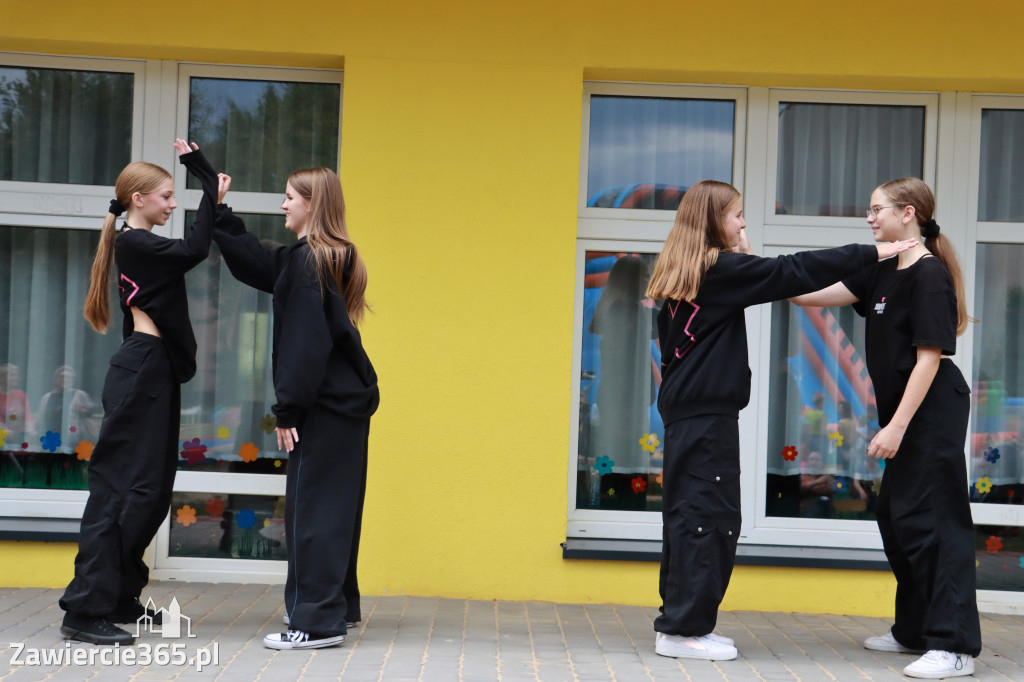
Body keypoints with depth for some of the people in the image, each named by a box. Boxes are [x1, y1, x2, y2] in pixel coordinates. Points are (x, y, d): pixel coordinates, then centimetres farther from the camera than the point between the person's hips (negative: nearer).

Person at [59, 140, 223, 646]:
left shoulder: (140, 244, 18)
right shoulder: (135, 244, -11)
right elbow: (194, 250, -21)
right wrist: (211, 194, -13)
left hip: (156, 371, 10)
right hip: (142, 370, -10)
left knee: (151, 487, 12)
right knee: (123, 485, -11)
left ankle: (119, 598, 20)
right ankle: (86, 610, -11)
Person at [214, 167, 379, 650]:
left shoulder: (307, 261, -14)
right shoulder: (333, 259, 15)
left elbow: (303, 343, -19)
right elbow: (254, 263, 26)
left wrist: (288, 410, -18)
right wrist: (218, 213, 27)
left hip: (323, 406, -10)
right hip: (349, 400, 10)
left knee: (312, 509, -6)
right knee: (335, 508, 16)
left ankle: (316, 621, -4)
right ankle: (337, 606, 26)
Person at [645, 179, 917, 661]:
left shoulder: (680, 276, 13)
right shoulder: (723, 270, -11)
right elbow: (793, 272, -11)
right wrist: (871, 254, -7)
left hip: (684, 409, 9)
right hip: (709, 412, -9)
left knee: (688, 514, 12)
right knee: (710, 515, -5)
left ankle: (678, 621, 17)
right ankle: (685, 628, -2)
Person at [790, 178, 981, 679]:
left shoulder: (930, 275, -15)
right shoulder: (883, 273, 13)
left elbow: (929, 357, -19)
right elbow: (814, 295, 11)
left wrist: (896, 426, -22)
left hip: (934, 411, -10)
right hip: (904, 412, 10)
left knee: (931, 520, -11)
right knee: (895, 518, 16)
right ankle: (915, 631, 28)